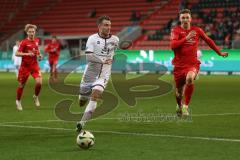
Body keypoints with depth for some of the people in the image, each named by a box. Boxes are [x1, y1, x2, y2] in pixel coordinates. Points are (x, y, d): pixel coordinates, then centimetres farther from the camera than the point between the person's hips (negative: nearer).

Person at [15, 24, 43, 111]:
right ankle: (18, 101, 30)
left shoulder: (36, 41, 3)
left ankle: (36, 97, 13)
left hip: (34, 65, 3)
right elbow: (17, 53, -18)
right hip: (25, 65, -3)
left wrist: (39, 54, 6)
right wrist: (27, 54, -30)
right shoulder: (24, 42, -13)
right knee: (21, 84, 7)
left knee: (39, 82, -16)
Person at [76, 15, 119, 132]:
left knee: (95, 94, -26)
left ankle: (82, 123, -26)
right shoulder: (92, 38, -8)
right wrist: (103, 61, -23)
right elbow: (88, 56, -20)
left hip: (103, 75, 0)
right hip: (90, 73, 0)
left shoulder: (115, 40, 2)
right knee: (82, 101, 12)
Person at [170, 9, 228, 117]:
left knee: (190, 78, -34)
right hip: (179, 65, 1)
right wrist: (186, 38, -26)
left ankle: (186, 106, -23)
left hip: (192, 64, -1)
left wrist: (219, 53, 28)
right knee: (179, 91, 9)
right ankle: (179, 106, 44)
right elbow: (173, 45, -18)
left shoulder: (197, 30, 5)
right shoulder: (176, 30, -1)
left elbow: (208, 40, 21)